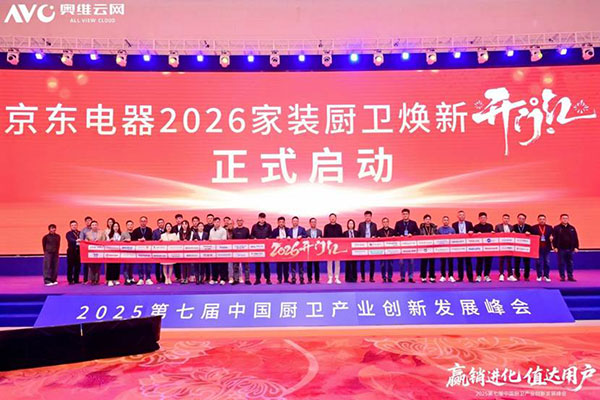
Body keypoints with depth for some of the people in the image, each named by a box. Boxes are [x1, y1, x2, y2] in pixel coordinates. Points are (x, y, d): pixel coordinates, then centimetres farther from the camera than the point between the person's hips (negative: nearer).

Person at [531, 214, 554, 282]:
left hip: (547, 248, 2)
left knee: (547, 262, 4)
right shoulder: (534, 228, 1)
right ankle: (539, 276, 11)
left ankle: (546, 276, 13)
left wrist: (552, 238, -18)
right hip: (538, 248, -2)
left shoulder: (549, 228, 8)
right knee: (538, 262, 2)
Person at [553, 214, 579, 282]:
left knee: (570, 263, 7)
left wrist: (576, 247, 3)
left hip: (570, 249, 3)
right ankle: (562, 276, 9)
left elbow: (575, 238, 9)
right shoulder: (557, 228, 0)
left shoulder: (572, 228, 9)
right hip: (561, 249, -3)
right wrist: (555, 247, -9)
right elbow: (554, 238, -3)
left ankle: (570, 276, 14)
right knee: (561, 263, 2)